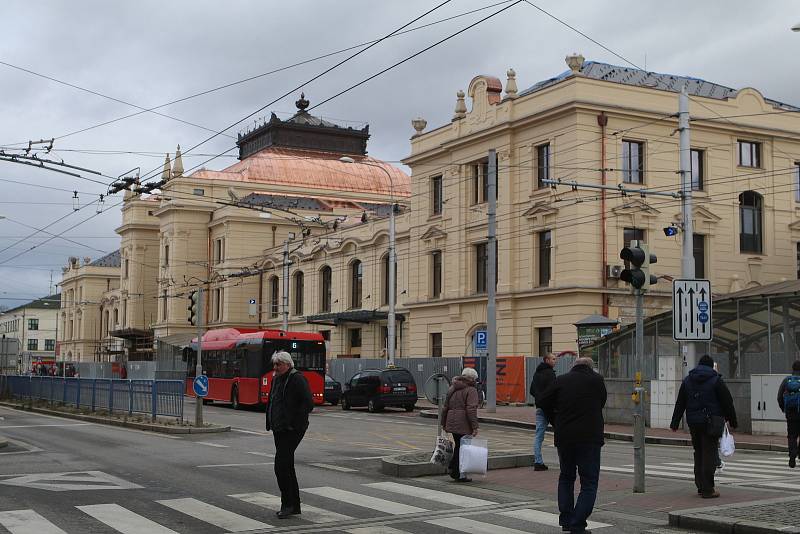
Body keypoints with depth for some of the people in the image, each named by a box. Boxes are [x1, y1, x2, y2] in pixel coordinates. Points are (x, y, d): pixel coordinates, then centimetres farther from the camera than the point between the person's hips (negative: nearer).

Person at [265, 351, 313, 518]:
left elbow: (308, 403, -19)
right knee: (287, 466, 12)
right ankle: (294, 506, 19)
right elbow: (271, 402, 24)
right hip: (279, 429, 9)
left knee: (281, 465, -13)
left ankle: (288, 503, -3)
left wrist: (295, 423, -17)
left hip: (292, 430, -9)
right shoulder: (276, 379, 14)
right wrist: (271, 424, 13)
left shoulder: (297, 379, -13)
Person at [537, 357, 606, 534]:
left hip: (564, 437, 3)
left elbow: (541, 401, 6)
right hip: (590, 437, -3)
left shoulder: (561, 380, 5)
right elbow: (602, 402, 9)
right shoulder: (596, 379, 0)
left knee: (566, 477, 20)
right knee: (589, 482, 3)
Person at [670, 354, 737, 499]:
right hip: (711, 422, -5)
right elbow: (727, 402, -4)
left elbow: (680, 404, 11)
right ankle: (707, 489, -8)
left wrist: (675, 423, 14)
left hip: (693, 423, 5)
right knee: (709, 455, -4)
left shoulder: (687, 380, 10)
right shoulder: (716, 380, -4)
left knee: (698, 454, 14)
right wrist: (732, 421, 5)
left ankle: (701, 486, 17)